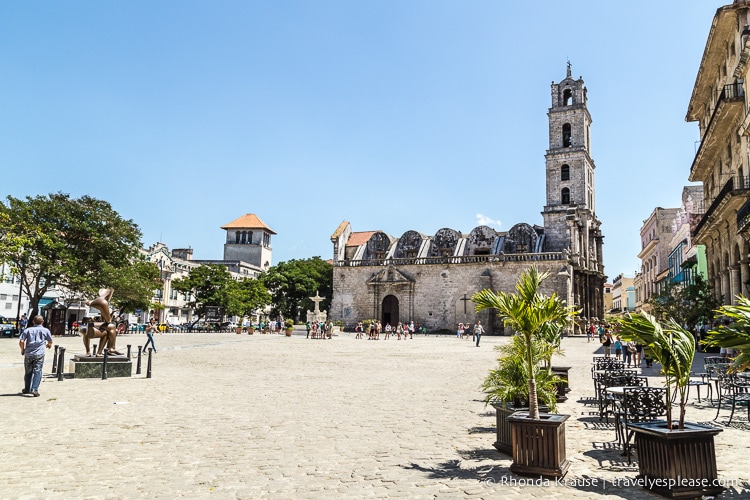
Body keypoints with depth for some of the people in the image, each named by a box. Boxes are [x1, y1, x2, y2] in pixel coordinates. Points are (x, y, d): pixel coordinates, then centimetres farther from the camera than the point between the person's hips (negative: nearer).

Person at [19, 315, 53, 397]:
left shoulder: (27, 330, 4)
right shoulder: (45, 330, 3)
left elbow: (21, 341, -5)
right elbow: (50, 341, 13)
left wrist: (22, 350, 12)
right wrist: (48, 345, 37)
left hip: (28, 354, 2)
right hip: (39, 354, -2)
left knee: (28, 372, 15)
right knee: (37, 371, -2)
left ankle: (27, 389, 27)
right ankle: (34, 389, -14)